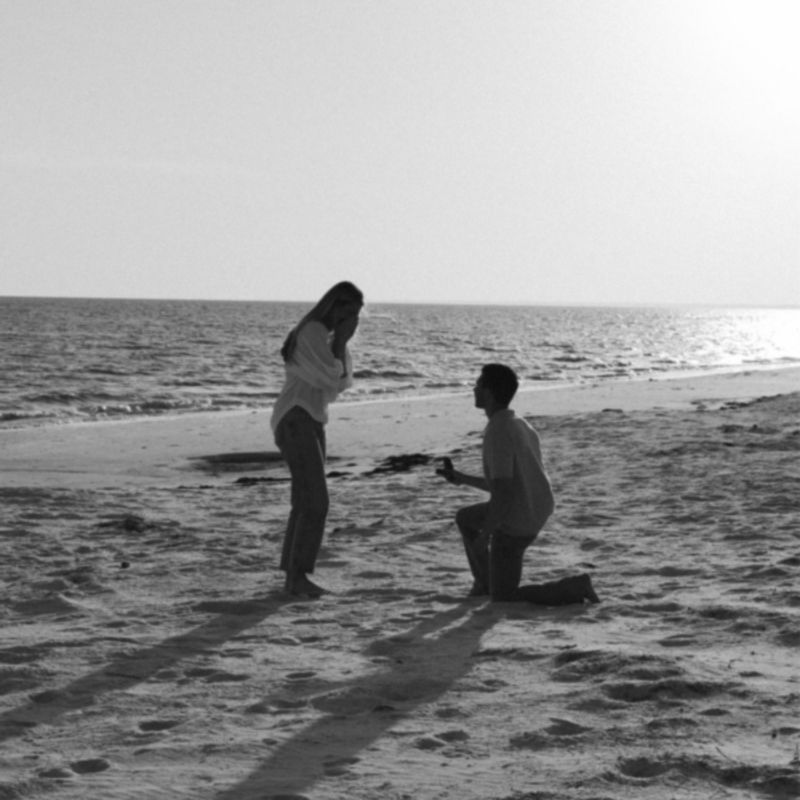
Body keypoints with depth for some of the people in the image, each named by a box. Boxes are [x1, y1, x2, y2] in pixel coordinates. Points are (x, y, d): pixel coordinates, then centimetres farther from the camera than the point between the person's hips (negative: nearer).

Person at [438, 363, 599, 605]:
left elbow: (502, 492, -25)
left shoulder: (498, 433, -20)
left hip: (514, 525, -9)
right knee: (465, 518, 27)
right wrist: (463, 479, 24)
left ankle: (574, 588, -7)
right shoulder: (520, 426, 10)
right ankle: (483, 582, 24)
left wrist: (483, 536, -17)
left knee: (503, 598, 4)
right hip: (537, 512, 9)